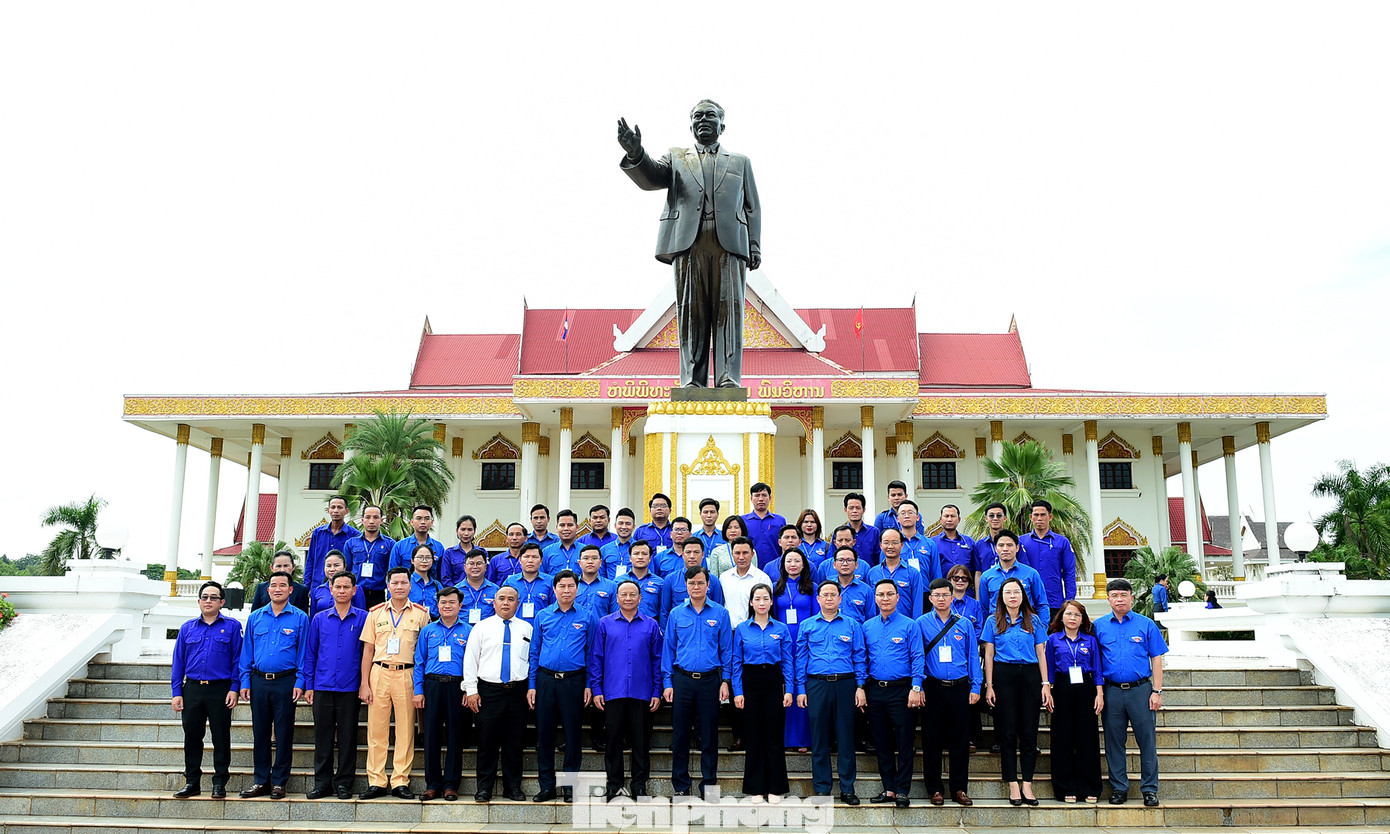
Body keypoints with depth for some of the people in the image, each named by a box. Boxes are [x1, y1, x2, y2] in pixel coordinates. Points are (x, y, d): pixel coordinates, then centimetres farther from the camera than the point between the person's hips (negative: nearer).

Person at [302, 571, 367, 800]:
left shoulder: (363, 618, 1)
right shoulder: (319, 619, 8)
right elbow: (310, 654, 11)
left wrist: (365, 684, -2)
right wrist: (308, 685, 5)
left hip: (350, 688, -2)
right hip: (323, 687, 2)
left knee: (347, 737, 4)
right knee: (323, 736, 7)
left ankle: (344, 783, 14)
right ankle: (322, 782, 17)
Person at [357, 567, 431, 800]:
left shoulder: (421, 614, 6)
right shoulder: (376, 613, 10)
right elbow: (368, 651, 10)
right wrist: (364, 683, 2)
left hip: (407, 675, -1)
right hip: (379, 673, 1)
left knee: (406, 730, 1)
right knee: (376, 730, 1)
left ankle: (400, 782, 8)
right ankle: (376, 782, 10)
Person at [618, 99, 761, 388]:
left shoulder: (740, 162, 25)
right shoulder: (676, 158, 24)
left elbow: (752, 208, 18)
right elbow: (650, 178, 4)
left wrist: (754, 245, 3)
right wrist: (635, 153, -17)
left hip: (729, 244, 0)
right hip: (688, 244, 0)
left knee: (729, 308, -10)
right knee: (691, 310, -6)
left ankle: (729, 378, -14)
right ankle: (693, 380, -7)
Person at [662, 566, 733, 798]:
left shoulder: (720, 613, 2)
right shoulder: (676, 614, 5)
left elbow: (726, 649, 4)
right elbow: (668, 649, 7)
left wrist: (725, 681, -2)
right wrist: (667, 683, 2)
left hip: (710, 680, -1)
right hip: (682, 680, 1)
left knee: (710, 735, 5)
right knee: (680, 735, 6)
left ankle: (709, 784, 17)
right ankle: (681, 786, 17)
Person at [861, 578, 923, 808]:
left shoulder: (909, 625, -1)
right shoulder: (867, 627, 10)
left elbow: (917, 659, -5)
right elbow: (863, 659, 13)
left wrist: (915, 688, -13)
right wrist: (861, 687, 4)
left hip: (901, 690, -4)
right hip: (875, 690, 4)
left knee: (904, 742, -2)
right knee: (881, 743, 9)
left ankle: (902, 790, 6)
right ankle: (888, 788, 18)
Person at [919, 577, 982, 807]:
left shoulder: (965, 624, 7)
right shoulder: (922, 624, 3)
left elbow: (973, 656, 9)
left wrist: (975, 687, 3)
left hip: (960, 687, 1)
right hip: (933, 688, -1)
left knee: (960, 740, 5)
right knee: (932, 739, 3)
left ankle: (959, 789, 15)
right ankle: (935, 789, 14)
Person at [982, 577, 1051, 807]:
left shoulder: (1034, 621, 10)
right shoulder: (993, 622, 7)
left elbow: (1041, 654, 9)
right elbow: (989, 655, 5)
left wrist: (1046, 684, 1)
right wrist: (989, 686, -2)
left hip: (1030, 676, 1)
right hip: (1003, 676, -1)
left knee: (1029, 731, 1)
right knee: (1008, 732, 0)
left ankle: (1027, 784, 8)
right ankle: (1013, 785, 5)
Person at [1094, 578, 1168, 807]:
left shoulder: (1146, 625, 4)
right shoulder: (1099, 626, 7)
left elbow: (1156, 660, 5)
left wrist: (1156, 691, -3)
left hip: (1141, 689, -1)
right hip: (1112, 691, 1)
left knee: (1147, 740, 1)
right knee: (1114, 741, 7)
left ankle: (1149, 789, 11)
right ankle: (1119, 788, 17)